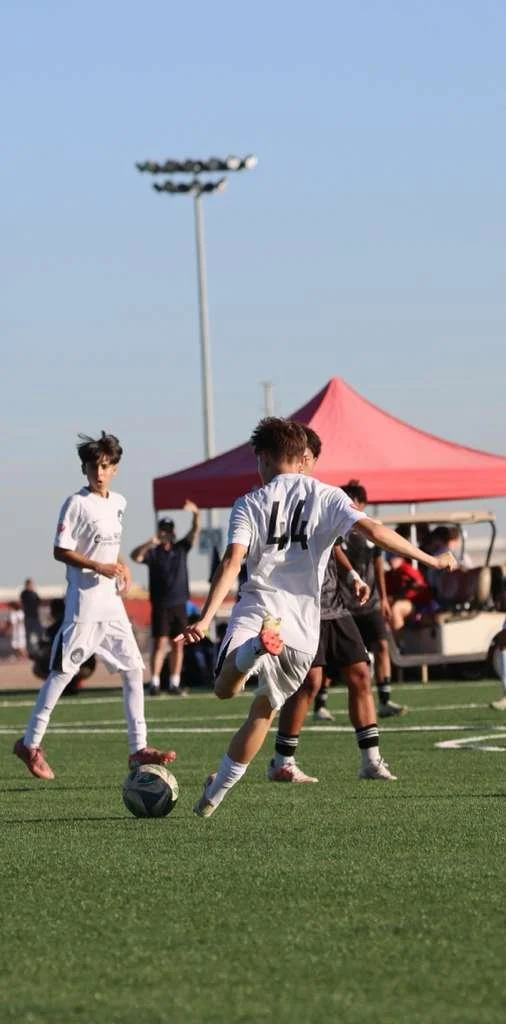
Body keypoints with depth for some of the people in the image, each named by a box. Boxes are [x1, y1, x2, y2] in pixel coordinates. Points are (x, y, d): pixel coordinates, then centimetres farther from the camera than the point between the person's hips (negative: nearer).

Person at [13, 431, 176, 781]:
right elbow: (60, 551, -12)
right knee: (64, 670, -3)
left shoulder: (119, 503, 12)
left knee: (133, 667, 3)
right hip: (84, 599, -7)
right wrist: (98, 567, -20)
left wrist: (123, 567, 7)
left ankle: (138, 748, 5)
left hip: (112, 600, 7)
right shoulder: (77, 503, -10)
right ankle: (31, 743, 7)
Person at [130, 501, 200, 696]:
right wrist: (149, 543, -35)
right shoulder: (153, 552, -1)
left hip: (179, 604, 4)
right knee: (160, 643, -8)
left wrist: (196, 514, -17)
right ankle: (154, 683, -8)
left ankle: (174, 683, 8)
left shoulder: (181, 548, 10)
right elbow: (135, 556, -18)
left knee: (177, 644, 4)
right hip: (161, 605, -4)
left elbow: (195, 531, 1)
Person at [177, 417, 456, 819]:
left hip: (257, 608, -2)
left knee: (225, 689, -6)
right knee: (264, 710, 17)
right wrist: (429, 559, 0)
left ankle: (254, 649, -40)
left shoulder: (250, 504, 5)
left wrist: (205, 619, -11)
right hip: (303, 624, 2)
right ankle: (213, 796, 18)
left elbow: (231, 563, -6)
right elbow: (372, 530, -7)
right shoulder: (327, 496, 7)